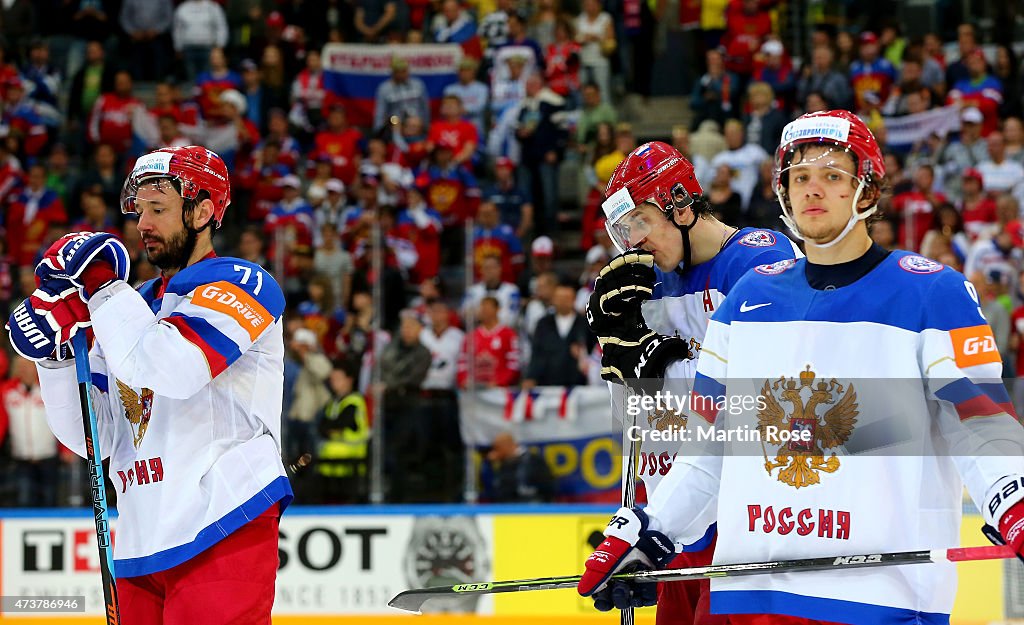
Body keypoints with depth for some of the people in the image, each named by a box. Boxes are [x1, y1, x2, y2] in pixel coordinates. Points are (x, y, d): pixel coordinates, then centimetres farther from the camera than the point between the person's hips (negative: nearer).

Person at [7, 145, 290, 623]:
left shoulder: (240, 284, -1)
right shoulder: (135, 307, 22)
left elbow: (178, 371, -21)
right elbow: (93, 437, 17)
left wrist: (102, 287, -12)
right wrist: (57, 351, 2)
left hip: (222, 534, -8)